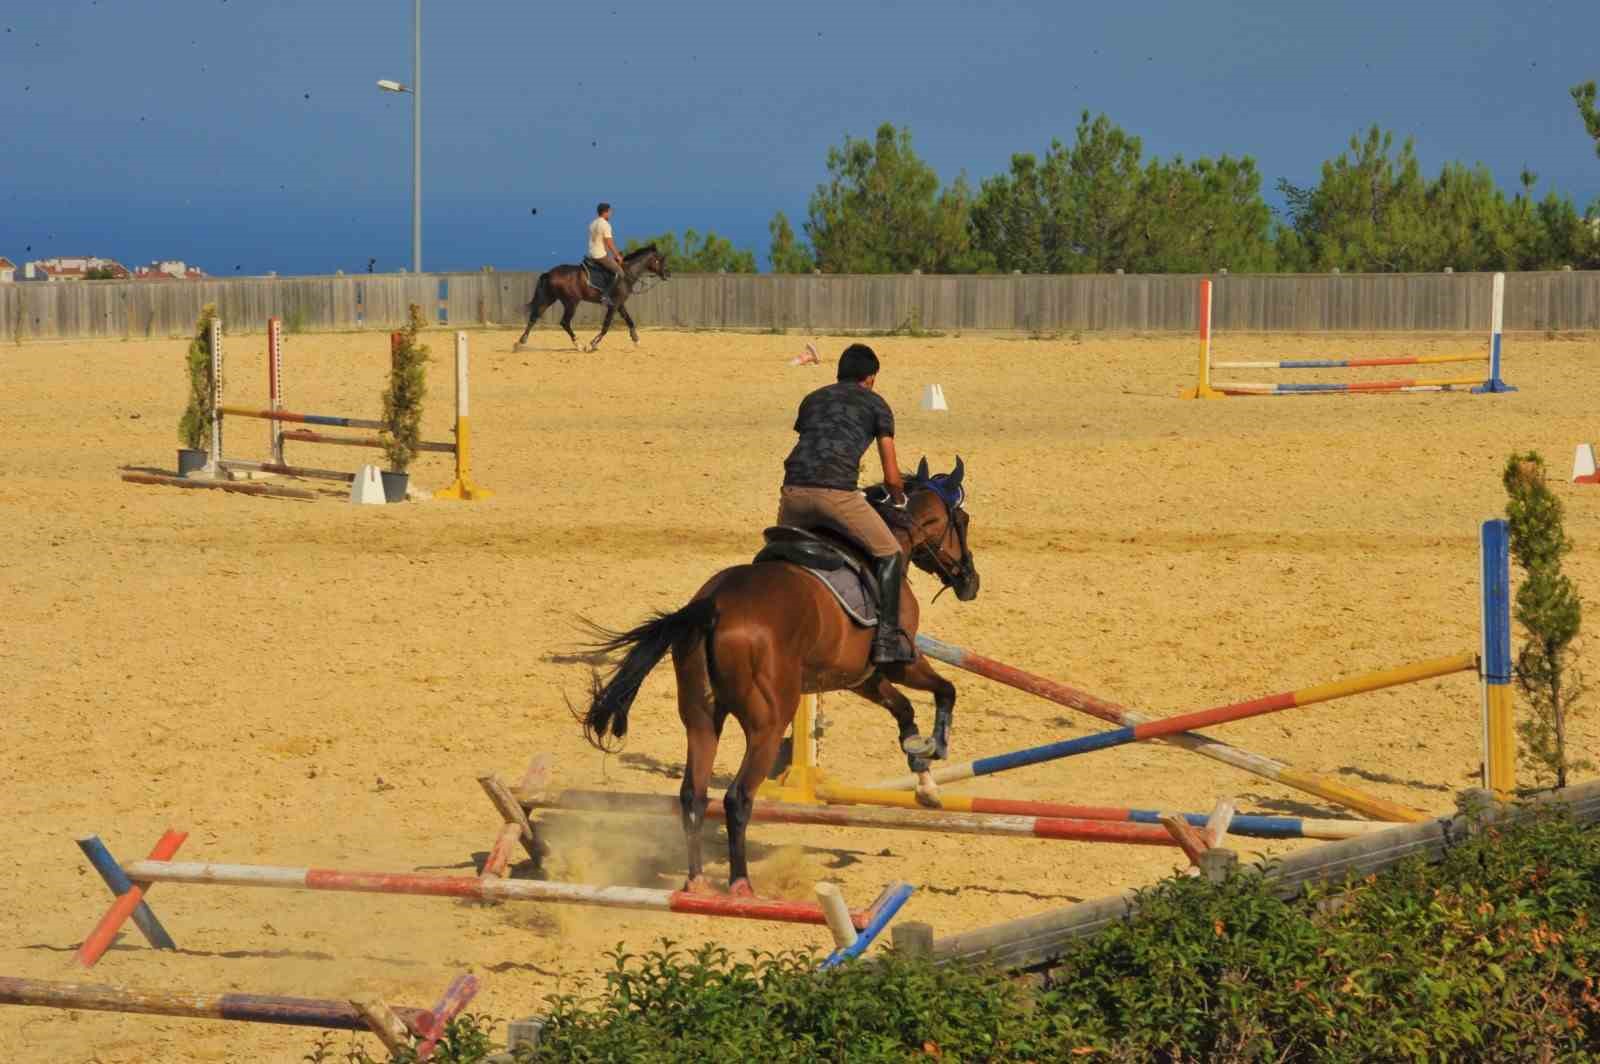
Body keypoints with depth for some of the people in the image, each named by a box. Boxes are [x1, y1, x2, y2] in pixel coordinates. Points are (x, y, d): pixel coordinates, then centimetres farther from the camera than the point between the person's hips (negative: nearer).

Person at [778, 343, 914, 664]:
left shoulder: (812, 399, 30)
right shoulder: (875, 404, 17)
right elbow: (892, 478, 15)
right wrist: (899, 502, 35)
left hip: (793, 490, 5)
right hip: (836, 492, -5)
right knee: (889, 554, 8)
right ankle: (887, 639, -3)